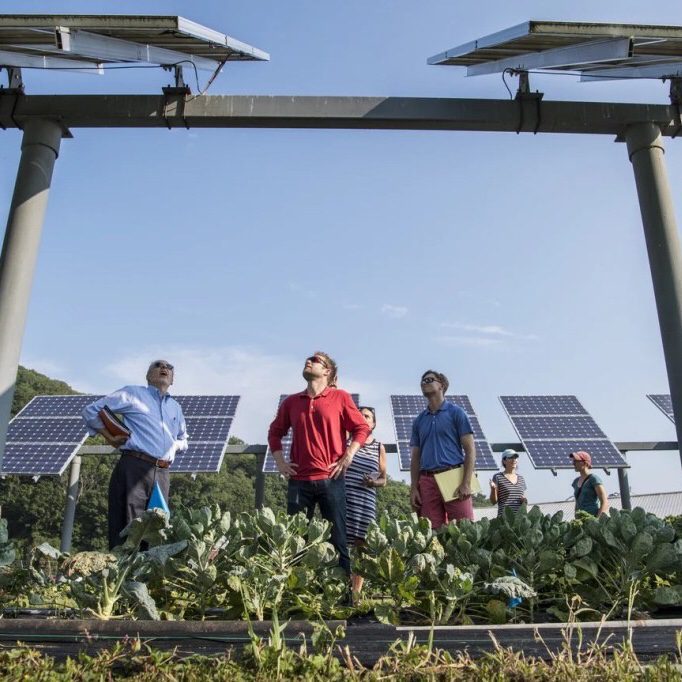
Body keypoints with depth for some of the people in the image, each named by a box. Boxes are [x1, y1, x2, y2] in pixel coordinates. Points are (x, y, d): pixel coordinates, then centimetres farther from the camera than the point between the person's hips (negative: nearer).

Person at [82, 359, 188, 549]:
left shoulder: (176, 408, 24)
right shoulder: (132, 394, 8)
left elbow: (183, 440, 36)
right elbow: (91, 411, 8)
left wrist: (176, 445, 14)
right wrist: (109, 437, -1)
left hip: (162, 474, 6)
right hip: (134, 468, -5)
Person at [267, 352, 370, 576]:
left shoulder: (340, 397, 1)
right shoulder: (291, 402, 10)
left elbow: (362, 428, 3)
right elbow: (275, 432, 20)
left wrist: (347, 458, -4)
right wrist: (280, 462, 9)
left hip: (331, 479, -3)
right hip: (299, 480, 3)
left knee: (338, 538, 2)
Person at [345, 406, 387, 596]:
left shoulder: (379, 447, 14)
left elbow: (383, 479, 17)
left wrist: (374, 482, -4)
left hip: (366, 501, 2)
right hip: (343, 498, -1)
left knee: (361, 545, -1)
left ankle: (356, 592, 7)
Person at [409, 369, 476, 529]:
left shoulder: (455, 412, 6)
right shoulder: (419, 421, 18)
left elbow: (470, 450, 0)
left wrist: (466, 483, -11)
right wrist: (413, 488, 6)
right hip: (427, 481, 4)